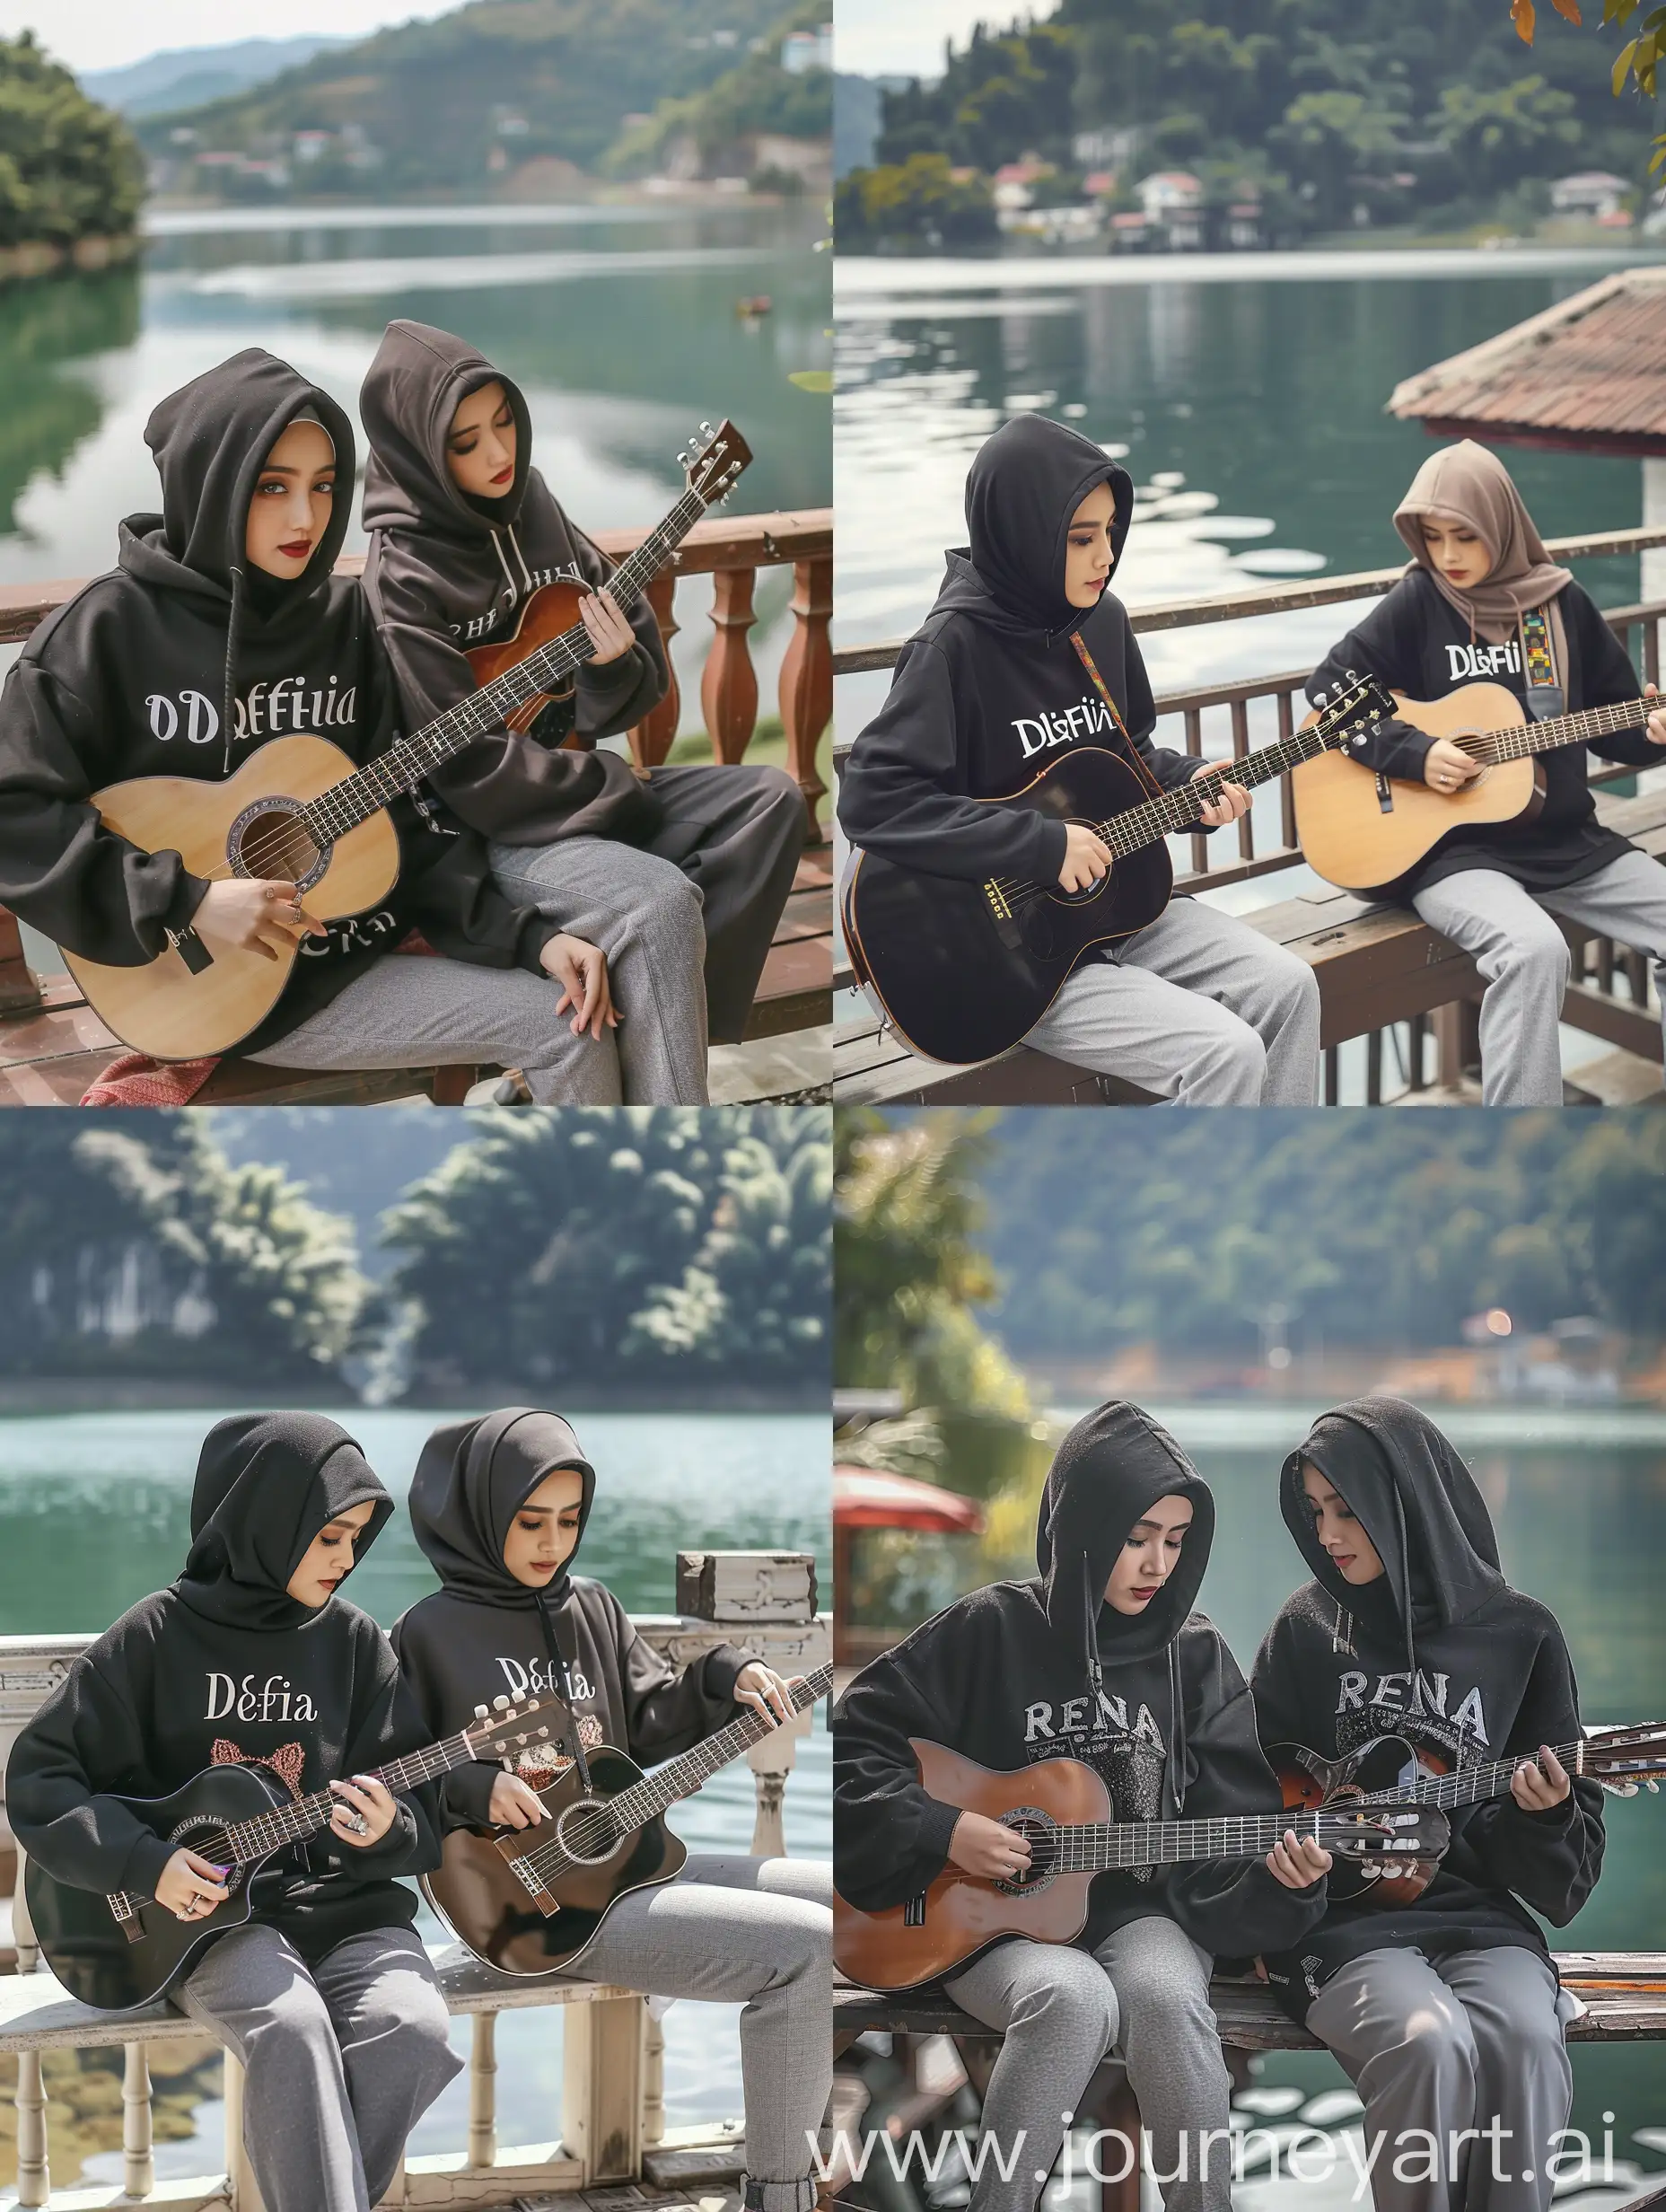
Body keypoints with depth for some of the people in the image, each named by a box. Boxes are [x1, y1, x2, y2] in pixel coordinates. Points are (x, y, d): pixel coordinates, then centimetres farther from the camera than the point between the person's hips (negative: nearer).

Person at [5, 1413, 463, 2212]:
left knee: (411, 2027, -28)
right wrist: (147, 1862, -13)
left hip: (343, 1904, 3)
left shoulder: (352, 1639, 6)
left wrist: (388, 1831, -15)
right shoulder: (160, 1634, -3)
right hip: (212, 1910, -3)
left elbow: (423, 1814, 8)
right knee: (291, 2027, -34)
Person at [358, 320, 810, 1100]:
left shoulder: (530, 505, 4)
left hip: (577, 779, 8)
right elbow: (465, 768, -19)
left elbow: (635, 689, 10)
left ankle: (679, 1015, -6)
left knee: (769, 800, -3)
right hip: (489, 828, -8)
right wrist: (617, 793, -14)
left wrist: (616, 667, -14)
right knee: (660, 901, -29)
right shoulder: (402, 573, -17)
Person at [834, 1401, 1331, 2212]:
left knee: (1167, 1998, -34)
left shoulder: (1194, 1655, 4)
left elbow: (1230, 1825, 3)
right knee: (1073, 1997, -37)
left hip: (1140, 1913, 2)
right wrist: (941, 1831, -13)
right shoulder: (989, 1631, -4)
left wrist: (1278, 1876, -18)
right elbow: (850, 1747, -1)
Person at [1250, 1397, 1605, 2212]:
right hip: (1344, 1919, 0)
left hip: (1478, 1916, 1)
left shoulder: (1518, 1634, 5)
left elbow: (1569, 1866, 8)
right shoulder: (1308, 1629, 7)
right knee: (1429, 2043, -33)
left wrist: (1540, 1814, -14)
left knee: (1525, 2039, -33)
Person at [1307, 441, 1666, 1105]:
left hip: (1570, 843, 5)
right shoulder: (1419, 602, -3)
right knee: (1534, 950, -34)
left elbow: (1612, 718, 14)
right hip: (1457, 849, -5)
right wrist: (1415, 755, -15)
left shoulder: (1561, 603, 7)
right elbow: (1328, 687, -5)